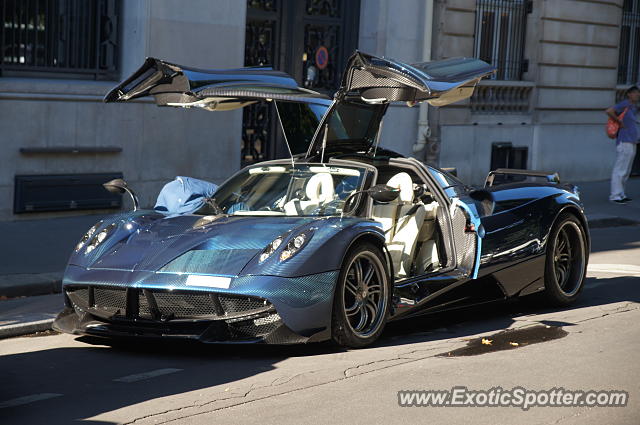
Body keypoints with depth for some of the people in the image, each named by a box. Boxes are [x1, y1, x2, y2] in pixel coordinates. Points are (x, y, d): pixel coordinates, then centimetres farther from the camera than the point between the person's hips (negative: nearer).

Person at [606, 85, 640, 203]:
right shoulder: (625, 104, -10)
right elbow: (609, 111, -21)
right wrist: (620, 122, -13)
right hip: (624, 142, -9)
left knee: (626, 171, 13)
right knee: (620, 170, -7)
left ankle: (621, 194, 19)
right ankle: (615, 195, -6)